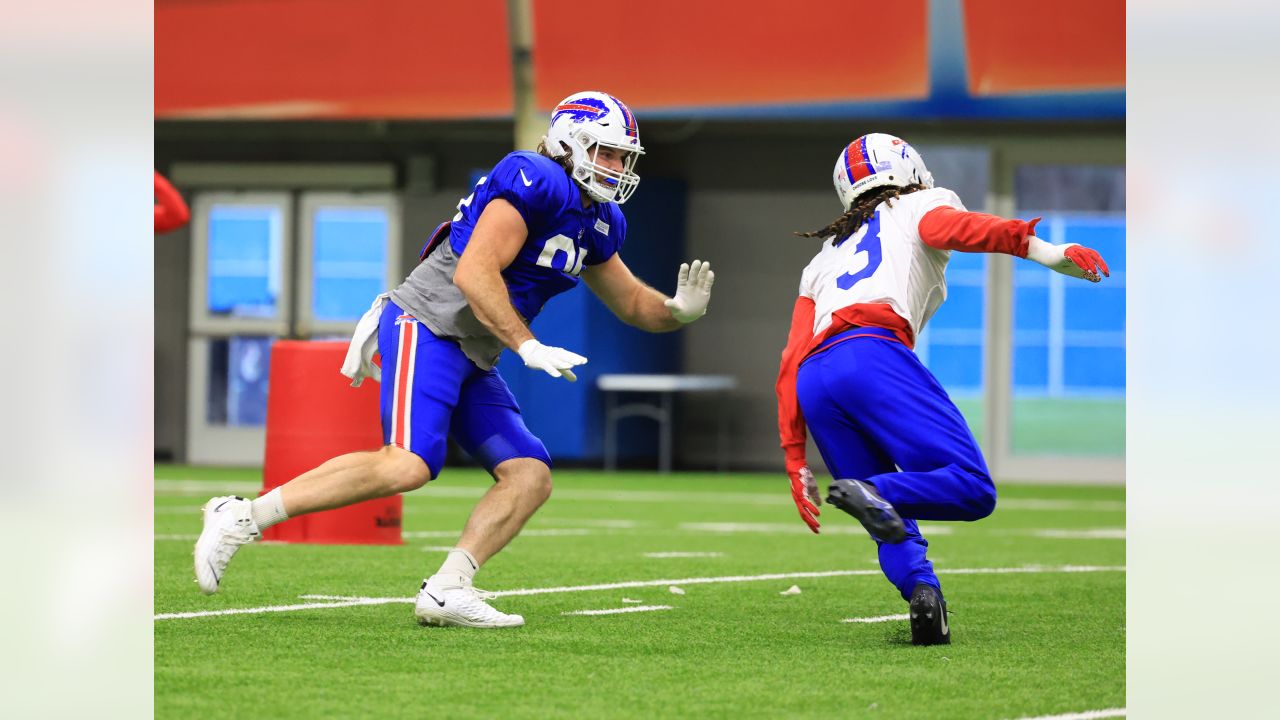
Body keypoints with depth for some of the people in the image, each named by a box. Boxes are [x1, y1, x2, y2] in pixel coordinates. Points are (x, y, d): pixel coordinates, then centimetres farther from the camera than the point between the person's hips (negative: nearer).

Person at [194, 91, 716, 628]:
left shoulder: (598, 222, 16)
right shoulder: (535, 183, -14)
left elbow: (631, 304, 27)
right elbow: (473, 274, -22)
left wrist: (678, 311, 6)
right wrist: (529, 347, -23)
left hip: (472, 362, 10)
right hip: (427, 327, -10)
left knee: (531, 477, -2)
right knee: (408, 464, -26)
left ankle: (446, 591, -9)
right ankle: (244, 516, -20)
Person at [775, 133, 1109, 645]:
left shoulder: (825, 258, 37)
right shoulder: (922, 205, 24)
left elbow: (791, 363, 27)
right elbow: (947, 227, -3)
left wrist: (797, 463, 25)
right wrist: (1037, 248, -18)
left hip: (813, 382, 6)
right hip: (871, 357, -6)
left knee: (894, 530, 11)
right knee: (973, 489, -11)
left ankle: (920, 586, -20)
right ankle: (875, 491, -36)